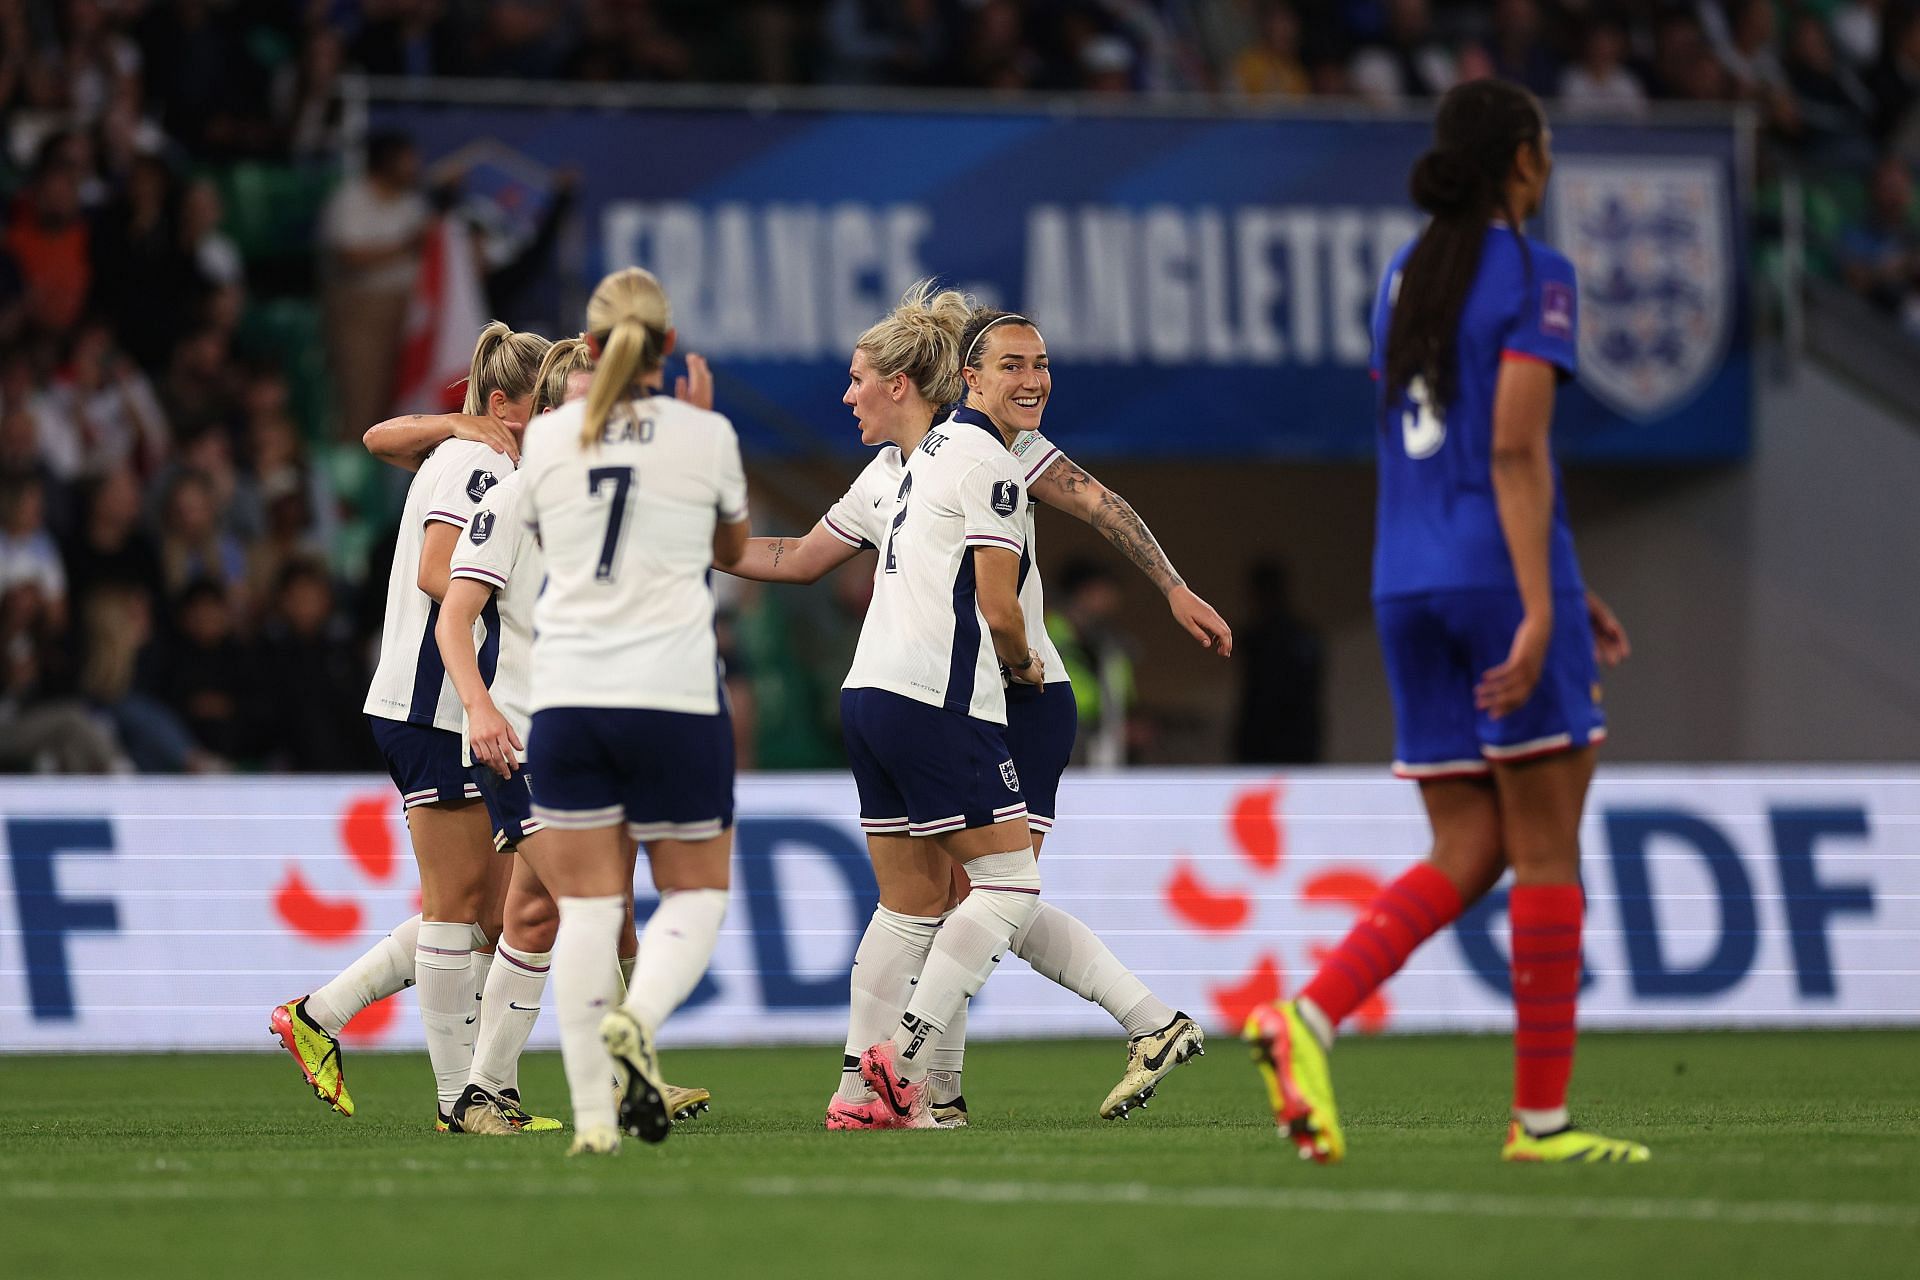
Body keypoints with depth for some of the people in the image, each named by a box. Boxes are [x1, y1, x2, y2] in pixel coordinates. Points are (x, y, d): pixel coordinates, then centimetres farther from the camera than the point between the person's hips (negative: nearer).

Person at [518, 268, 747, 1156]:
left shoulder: (547, 438, 4)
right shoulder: (705, 435, -1)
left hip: (566, 692, 2)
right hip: (675, 696, -2)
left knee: (586, 905, 3)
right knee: (695, 891, 11)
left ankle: (594, 1114, -5)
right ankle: (638, 1017, -19)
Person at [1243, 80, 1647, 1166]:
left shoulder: (1405, 279, 17)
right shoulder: (1533, 277, -6)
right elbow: (1514, 450, -17)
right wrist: (1541, 608, -20)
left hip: (1410, 586, 7)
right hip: (1501, 579, -7)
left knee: (1467, 857, 8)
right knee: (1548, 851, 0)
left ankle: (1309, 1017, -13)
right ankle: (1542, 1117, 1)